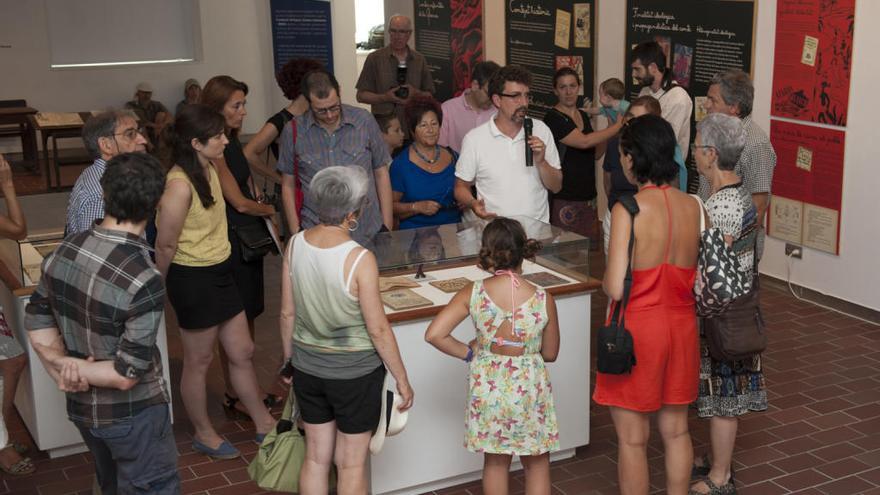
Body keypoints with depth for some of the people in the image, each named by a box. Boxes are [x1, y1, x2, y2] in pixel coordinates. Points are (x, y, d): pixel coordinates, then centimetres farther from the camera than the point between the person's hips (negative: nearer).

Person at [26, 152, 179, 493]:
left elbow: (37, 325, 1)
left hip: (81, 406, 7)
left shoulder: (63, 252, -8)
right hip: (132, 413, -7)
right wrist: (76, 370, -12)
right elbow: (127, 375, -26)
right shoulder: (144, 280, -30)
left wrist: (64, 368, -6)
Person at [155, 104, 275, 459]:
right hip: (193, 278, -8)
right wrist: (163, 289, -2)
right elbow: (165, 246, -16)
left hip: (220, 271, 8)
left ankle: (264, 423, 31)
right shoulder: (180, 185, -25)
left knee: (242, 351, 17)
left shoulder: (209, 169, 3)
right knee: (199, 360, 10)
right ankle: (203, 433, 30)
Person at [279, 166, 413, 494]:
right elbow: (378, 329, -17)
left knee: (315, 458, 18)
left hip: (307, 366, 5)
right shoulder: (359, 259, -23)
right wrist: (402, 379, -5)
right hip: (354, 372, -5)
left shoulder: (295, 245, -8)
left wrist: (289, 360, 17)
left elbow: (288, 313, 2)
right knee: (351, 463, 12)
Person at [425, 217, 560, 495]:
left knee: (495, 462, 22)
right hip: (529, 389, -1)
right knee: (537, 464, 20)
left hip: (488, 388, 1)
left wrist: (468, 353, -4)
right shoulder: (543, 300, -16)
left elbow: (434, 335, -19)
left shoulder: (473, 294, -16)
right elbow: (550, 354, -4)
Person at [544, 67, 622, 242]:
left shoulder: (583, 115, 14)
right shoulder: (553, 118, -11)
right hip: (564, 199, -7)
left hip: (587, 195, 7)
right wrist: (618, 126, -14)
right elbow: (584, 142, -23)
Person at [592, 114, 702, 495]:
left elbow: (615, 288, -21)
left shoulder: (628, 209, -18)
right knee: (676, 431, 19)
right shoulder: (693, 207, -1)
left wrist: (607, 280, 0)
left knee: (632, 439, 8)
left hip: (638, 329, -6)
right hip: (681, 328, 6)